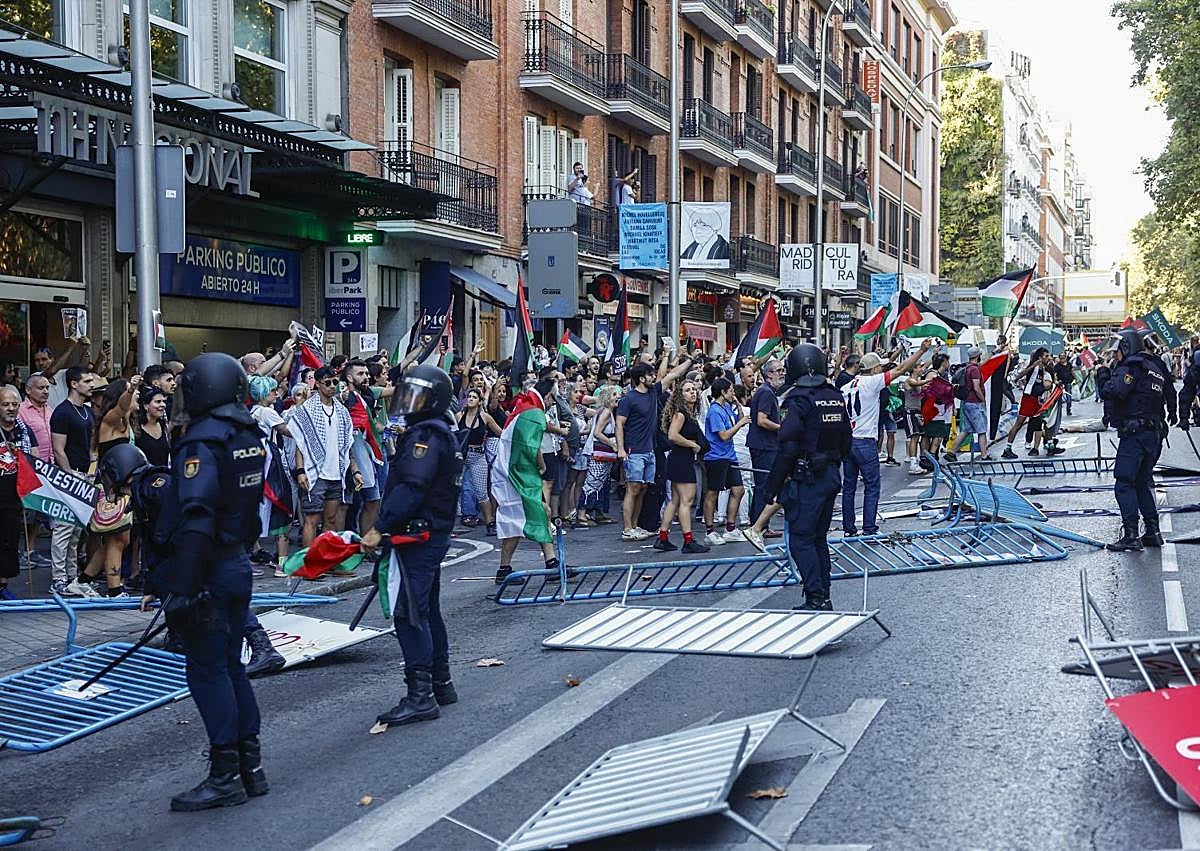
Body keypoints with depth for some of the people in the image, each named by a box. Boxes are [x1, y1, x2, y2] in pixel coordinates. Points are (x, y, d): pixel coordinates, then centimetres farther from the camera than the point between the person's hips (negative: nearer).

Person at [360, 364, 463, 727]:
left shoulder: (426, 435, -15)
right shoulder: (439, 433, 18)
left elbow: (410, 488, -26)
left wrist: (379, 528, -26)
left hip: (419, 537, -11)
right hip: (433, 534, 11)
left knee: (410, 613, -11)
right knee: (427, 610, 17)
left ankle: (420, 696, -11)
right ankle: (441, 684, 26)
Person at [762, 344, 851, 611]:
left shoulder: (798, 399, -14)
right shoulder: (836, 397, 8)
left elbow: (788, 447, -18)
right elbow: (846, 441, 15)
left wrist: (773, 484, -11)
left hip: (806, 478, -8)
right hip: (831, 476, 8)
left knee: (801, 539, -3)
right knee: (819, 538, 15)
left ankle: (817, 599, -8)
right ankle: (822, 598, 19)